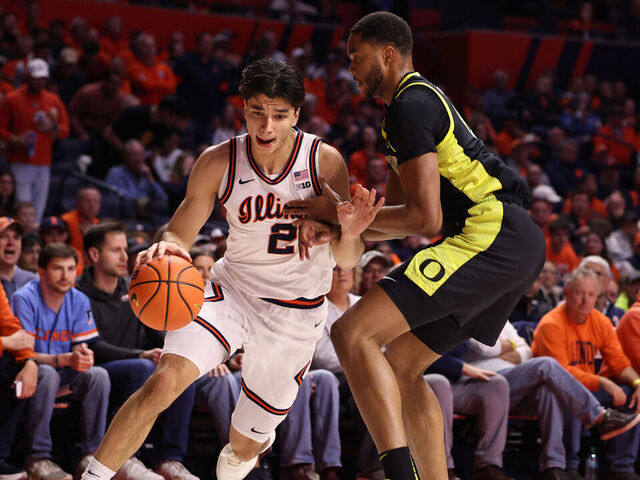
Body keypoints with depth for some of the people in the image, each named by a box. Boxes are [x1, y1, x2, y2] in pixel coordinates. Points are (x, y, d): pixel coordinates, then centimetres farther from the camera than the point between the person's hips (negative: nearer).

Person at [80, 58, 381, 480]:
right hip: (232, 290, 0)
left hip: (296, 311, 0)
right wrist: (166, 248, -28)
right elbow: (181, 232, -4)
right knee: (163, 382, -27)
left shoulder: (325, 161, -15)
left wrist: (349, 234, -34)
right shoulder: (219, 163, -12)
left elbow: (347, 261, -10)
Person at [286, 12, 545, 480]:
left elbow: (425, 218, -14)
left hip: (492, 234, -11)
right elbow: (399, 216, 28)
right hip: (521, 247, 11)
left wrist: (338, 211, -3)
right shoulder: (425, 100, 26)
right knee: (401, 366, 18)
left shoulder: (410, 105, -7)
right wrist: (333, 228, 11)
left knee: (353, 333, -18)